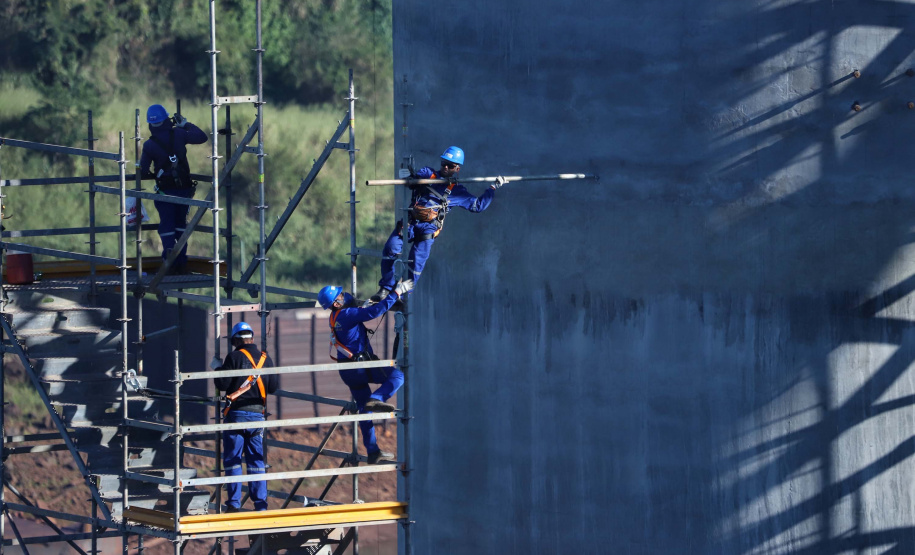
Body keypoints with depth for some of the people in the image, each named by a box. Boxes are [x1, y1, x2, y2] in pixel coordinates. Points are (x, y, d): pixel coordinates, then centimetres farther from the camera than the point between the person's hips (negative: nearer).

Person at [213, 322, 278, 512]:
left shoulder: (235, 357, -9)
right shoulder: (265, 358, 5)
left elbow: (222, 384, -11)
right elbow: (273, 387, 9)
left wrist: (218, 369, 8)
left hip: (237, 413, -4)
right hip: (257, 414, 4)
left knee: (232, 459, 3)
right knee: (256, 460, 9)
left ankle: (234, 503, -2)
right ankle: (260, 502, 4)